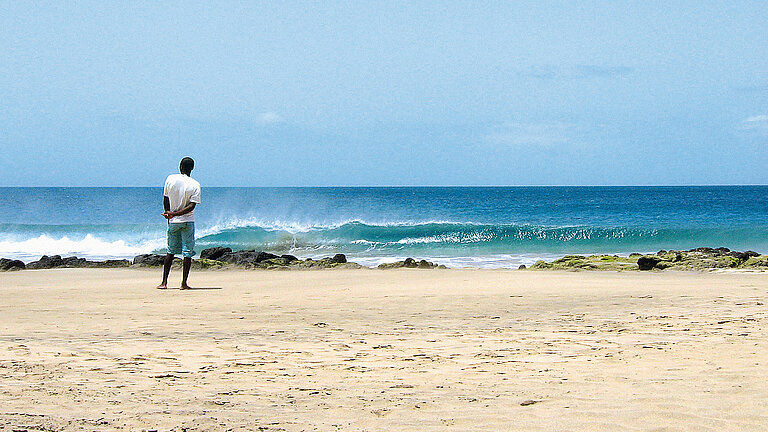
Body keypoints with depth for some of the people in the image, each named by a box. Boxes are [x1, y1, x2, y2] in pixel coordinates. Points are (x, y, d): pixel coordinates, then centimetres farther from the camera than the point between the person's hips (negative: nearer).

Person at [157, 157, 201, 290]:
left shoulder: (170, 179, -3)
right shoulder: (195, 185, -8)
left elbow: (165, 200, 3)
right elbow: (192, 206, -15)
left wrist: (170, 215, 13)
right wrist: (174, 214, -15)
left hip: (173, 222, 3)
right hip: (188, 221, -3)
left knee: (171, 251, 13)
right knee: (188, 253, 4)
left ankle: (164, 282, 11)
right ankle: (184, 283, 1)